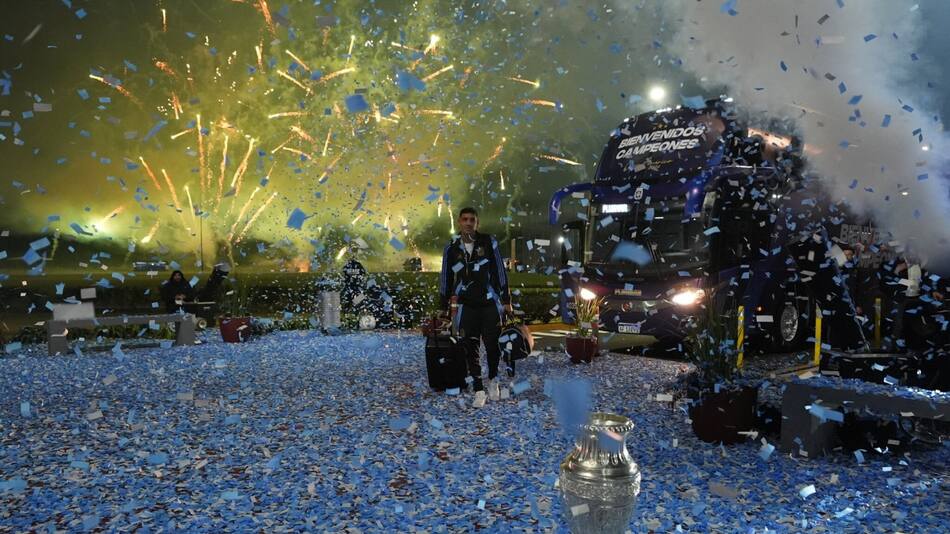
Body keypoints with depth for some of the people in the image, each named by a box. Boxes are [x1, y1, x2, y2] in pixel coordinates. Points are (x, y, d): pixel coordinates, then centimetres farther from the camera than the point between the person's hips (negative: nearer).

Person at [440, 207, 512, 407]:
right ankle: (478, 390, 7)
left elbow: (500, 272, 2)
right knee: (470, 348, 0)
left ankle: (493, 380, 26)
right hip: (466, 306, 1)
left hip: (490, 304, -1)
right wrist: (444, 306, 13)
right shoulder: (451, 248, 3)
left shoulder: (489, 242, -2)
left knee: (492, 344, 1)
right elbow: (445, 278, 11)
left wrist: (506, 300, 1)